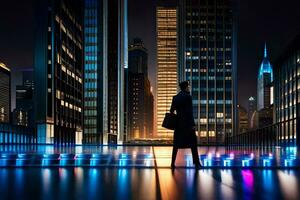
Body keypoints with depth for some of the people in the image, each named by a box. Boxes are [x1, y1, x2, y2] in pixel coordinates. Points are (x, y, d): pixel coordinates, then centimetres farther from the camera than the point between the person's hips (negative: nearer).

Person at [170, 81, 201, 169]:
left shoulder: (175, 97, 7)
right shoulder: (187, 96, -10)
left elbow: (172, 110, 7)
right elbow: (190, 111, -13)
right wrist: (192, 124, -11)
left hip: (178, 123, 5)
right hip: (187, 123, -5)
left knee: (176, 144, 9)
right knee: (193, 143, 3)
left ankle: (173, 163, 7)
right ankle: (196, 163, 5)